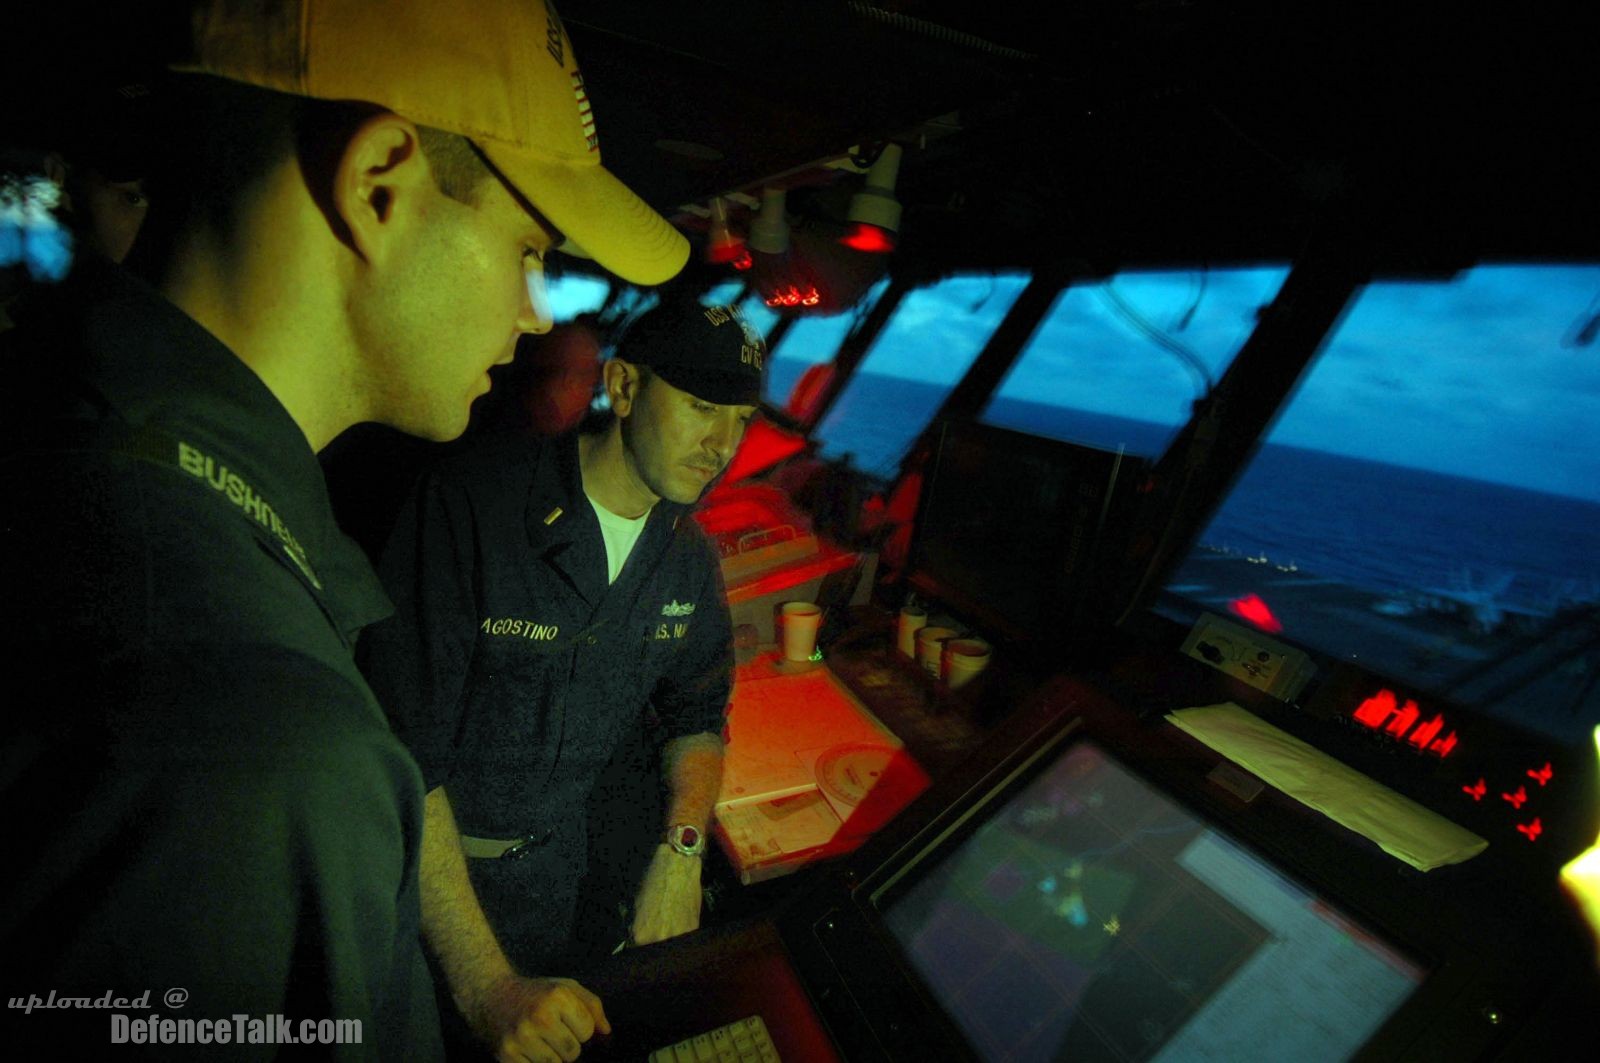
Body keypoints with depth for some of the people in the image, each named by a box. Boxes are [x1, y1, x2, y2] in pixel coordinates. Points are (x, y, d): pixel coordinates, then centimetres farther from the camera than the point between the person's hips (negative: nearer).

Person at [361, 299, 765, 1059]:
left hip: (551, 866, 5)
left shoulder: (690, 561, -6)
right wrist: (486, 987, -28)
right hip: (420, 868, -4)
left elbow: (696, 712, 6)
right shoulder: (472, 503, -26)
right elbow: (402, 753, -27)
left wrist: (682, 848, -10)